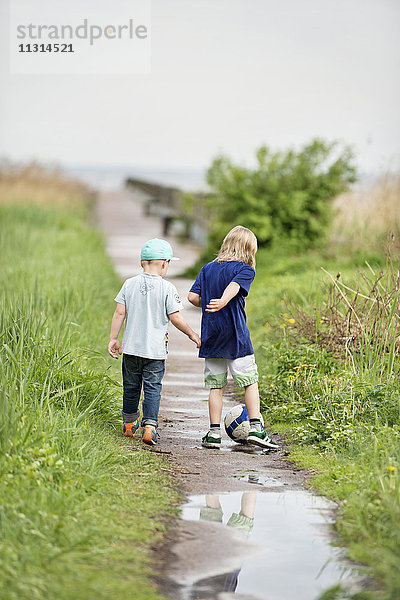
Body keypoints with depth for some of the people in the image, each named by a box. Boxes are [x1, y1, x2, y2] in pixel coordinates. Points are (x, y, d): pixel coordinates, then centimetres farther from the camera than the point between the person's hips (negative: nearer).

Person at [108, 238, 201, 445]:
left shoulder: (130, 284, 1)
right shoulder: (167, 288, -9)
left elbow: (120, 313, 0)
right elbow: (175, 318, -8)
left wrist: (113, 338, 7)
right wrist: (192, 334, 6)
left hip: (131, 347, 3)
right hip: (155, 350, -3)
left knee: (131, 386, 17)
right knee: (152, 388, 0)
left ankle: (130, 423, 30)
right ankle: (150, 426, -12)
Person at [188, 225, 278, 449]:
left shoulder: (207, 268, 12)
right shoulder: (245, 269, -3)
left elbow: (193, 296, 5)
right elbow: (233, 287, -24)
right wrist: (223, 302, -41)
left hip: (211, 336, 5)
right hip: (236, 336, -5)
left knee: (216, 385, 8)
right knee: (250, 381, 4)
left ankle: (214, 433, 7)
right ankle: (256, 428, -3)